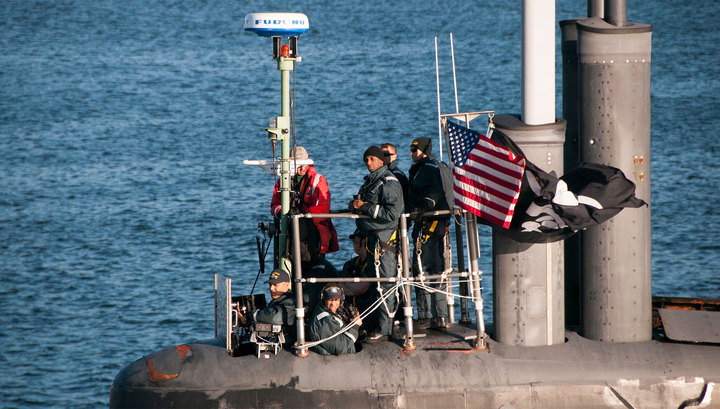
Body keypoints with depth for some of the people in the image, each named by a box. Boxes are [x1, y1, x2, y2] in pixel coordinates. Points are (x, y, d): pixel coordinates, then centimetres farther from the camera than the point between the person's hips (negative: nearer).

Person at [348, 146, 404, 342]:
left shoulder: (389, 182, -12)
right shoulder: (370, 181, 17)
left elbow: (392, 213, -21)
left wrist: (366, 207, -19)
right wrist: (355, 205, 7)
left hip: (384, 238, -10)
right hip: (371, 237, 10)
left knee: (384, 284, -6)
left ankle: (384, 329, -4)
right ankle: (375, 324, 21)